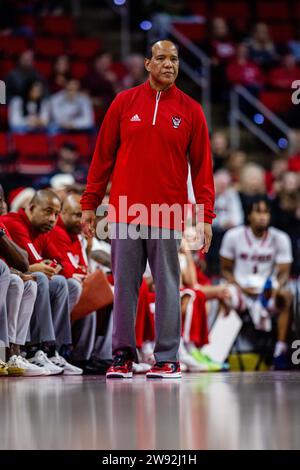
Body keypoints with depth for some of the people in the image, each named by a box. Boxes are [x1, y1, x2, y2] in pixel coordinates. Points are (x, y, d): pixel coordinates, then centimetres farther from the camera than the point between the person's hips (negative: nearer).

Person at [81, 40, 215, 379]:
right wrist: (89, 203, 5)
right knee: (123, 285, 4)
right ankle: (123, 354, 11)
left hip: (168, 215, -1)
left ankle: (167, 358, 7)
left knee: (167, 286, 1)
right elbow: (103, 155, 8)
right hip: (124, 211, 1)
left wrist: (206, 216, -3)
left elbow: (202, 165, 4)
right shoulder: (124, 102, 6)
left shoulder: (190, 110, 5)